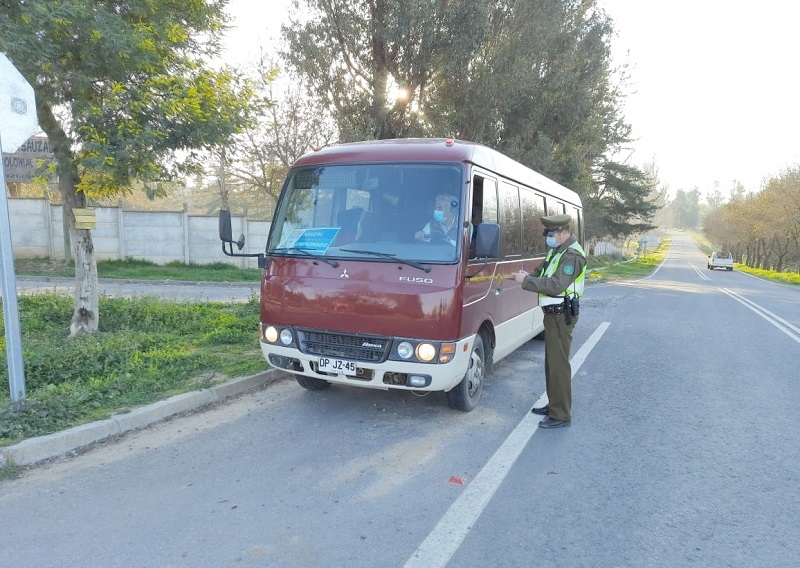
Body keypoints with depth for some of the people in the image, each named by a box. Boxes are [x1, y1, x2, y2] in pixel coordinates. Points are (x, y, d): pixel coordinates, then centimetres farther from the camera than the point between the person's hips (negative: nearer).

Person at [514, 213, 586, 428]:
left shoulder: (572, 255, -18)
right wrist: (528, 277, 0)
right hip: (553, 313, 10)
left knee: (559, 364, -6)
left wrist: (526, 281, -22)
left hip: (561, 315, -10)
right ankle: (554, 405, 30)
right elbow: (546, 276, 19)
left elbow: (556, 285, -27)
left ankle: (561, 415, 1)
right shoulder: (557, 251, 13)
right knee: (551, 361, 17)